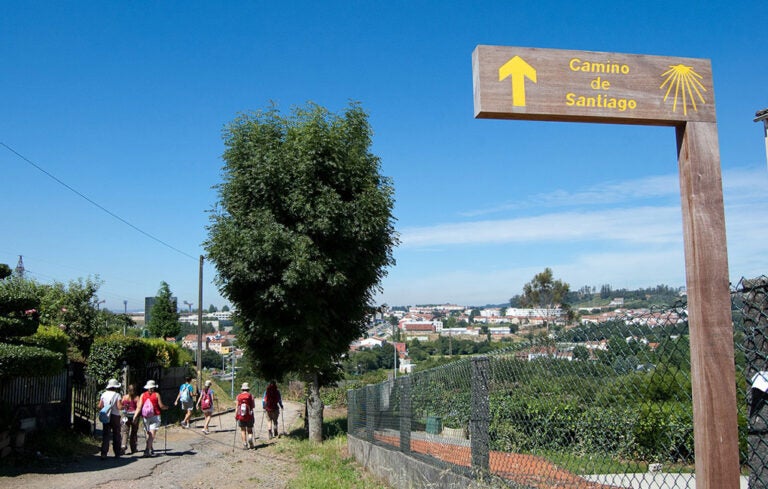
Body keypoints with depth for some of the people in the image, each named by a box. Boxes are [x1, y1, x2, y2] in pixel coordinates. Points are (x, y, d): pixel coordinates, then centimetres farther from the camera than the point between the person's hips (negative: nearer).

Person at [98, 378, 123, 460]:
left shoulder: (104, 394, 3)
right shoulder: (117, 395, -8)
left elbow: (99, 406, 1)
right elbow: (119, 407, -14)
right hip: (115, 416, -2)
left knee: (105, 435, 3)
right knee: (116, 435, 10)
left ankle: (104, 454, -7)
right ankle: (117, 454, 15)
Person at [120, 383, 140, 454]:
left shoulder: (124, 397, 1)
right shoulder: (136, 397, -4)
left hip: (126, 416, 1)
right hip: (134, 415, -1)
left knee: (125, 432, -1)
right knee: (134, 432, 12)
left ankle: (124, 447, -20)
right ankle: (133, 448, 19)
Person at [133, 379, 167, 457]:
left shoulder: (143, 395, 8)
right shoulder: (156, 394, 0)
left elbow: (139, 407, -2)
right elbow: (161, 406, -2)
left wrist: (135, 416, -4)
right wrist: (166, 407, 18)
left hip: (145, 418, 4)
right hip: (155, 416, -4)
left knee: (149, 434, 15)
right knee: (152, 434, -8)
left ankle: (151, 450, 21)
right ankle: (147, 450, -20)